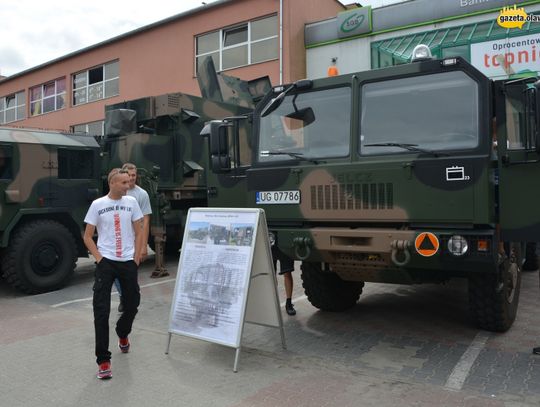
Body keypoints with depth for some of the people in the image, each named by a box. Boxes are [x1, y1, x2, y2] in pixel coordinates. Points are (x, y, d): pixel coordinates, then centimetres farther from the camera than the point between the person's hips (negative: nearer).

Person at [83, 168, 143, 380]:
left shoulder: (131, 202, 2)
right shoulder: (97, 205, -2)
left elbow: (138, 232, 7)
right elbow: (87, 236, 2)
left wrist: (136, 258, 1)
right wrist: (99, 258, -8)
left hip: (128, 262, 2)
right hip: (106, 262, -2)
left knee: (132, 303, 12)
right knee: (101, 310, -6)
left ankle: (122, 335, 44)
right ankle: (103, 360, 1)